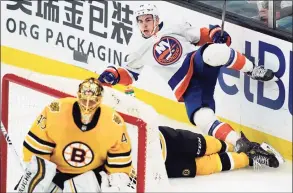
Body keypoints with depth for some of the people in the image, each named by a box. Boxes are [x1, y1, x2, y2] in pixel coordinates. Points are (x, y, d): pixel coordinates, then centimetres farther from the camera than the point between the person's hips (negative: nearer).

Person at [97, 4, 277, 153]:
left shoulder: (174, 28, 9)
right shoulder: (139, 48, 12)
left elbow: (199, 35, 16)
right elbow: (129, 73, 19)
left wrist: (214, 33, -4)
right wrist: (114, 74, -1)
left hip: (200, 63, 0)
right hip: (186, 88, 0)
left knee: (214, 51, -37)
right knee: (202, 118, -30)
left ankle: (253, 70, -13)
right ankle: (242, 145, -18)